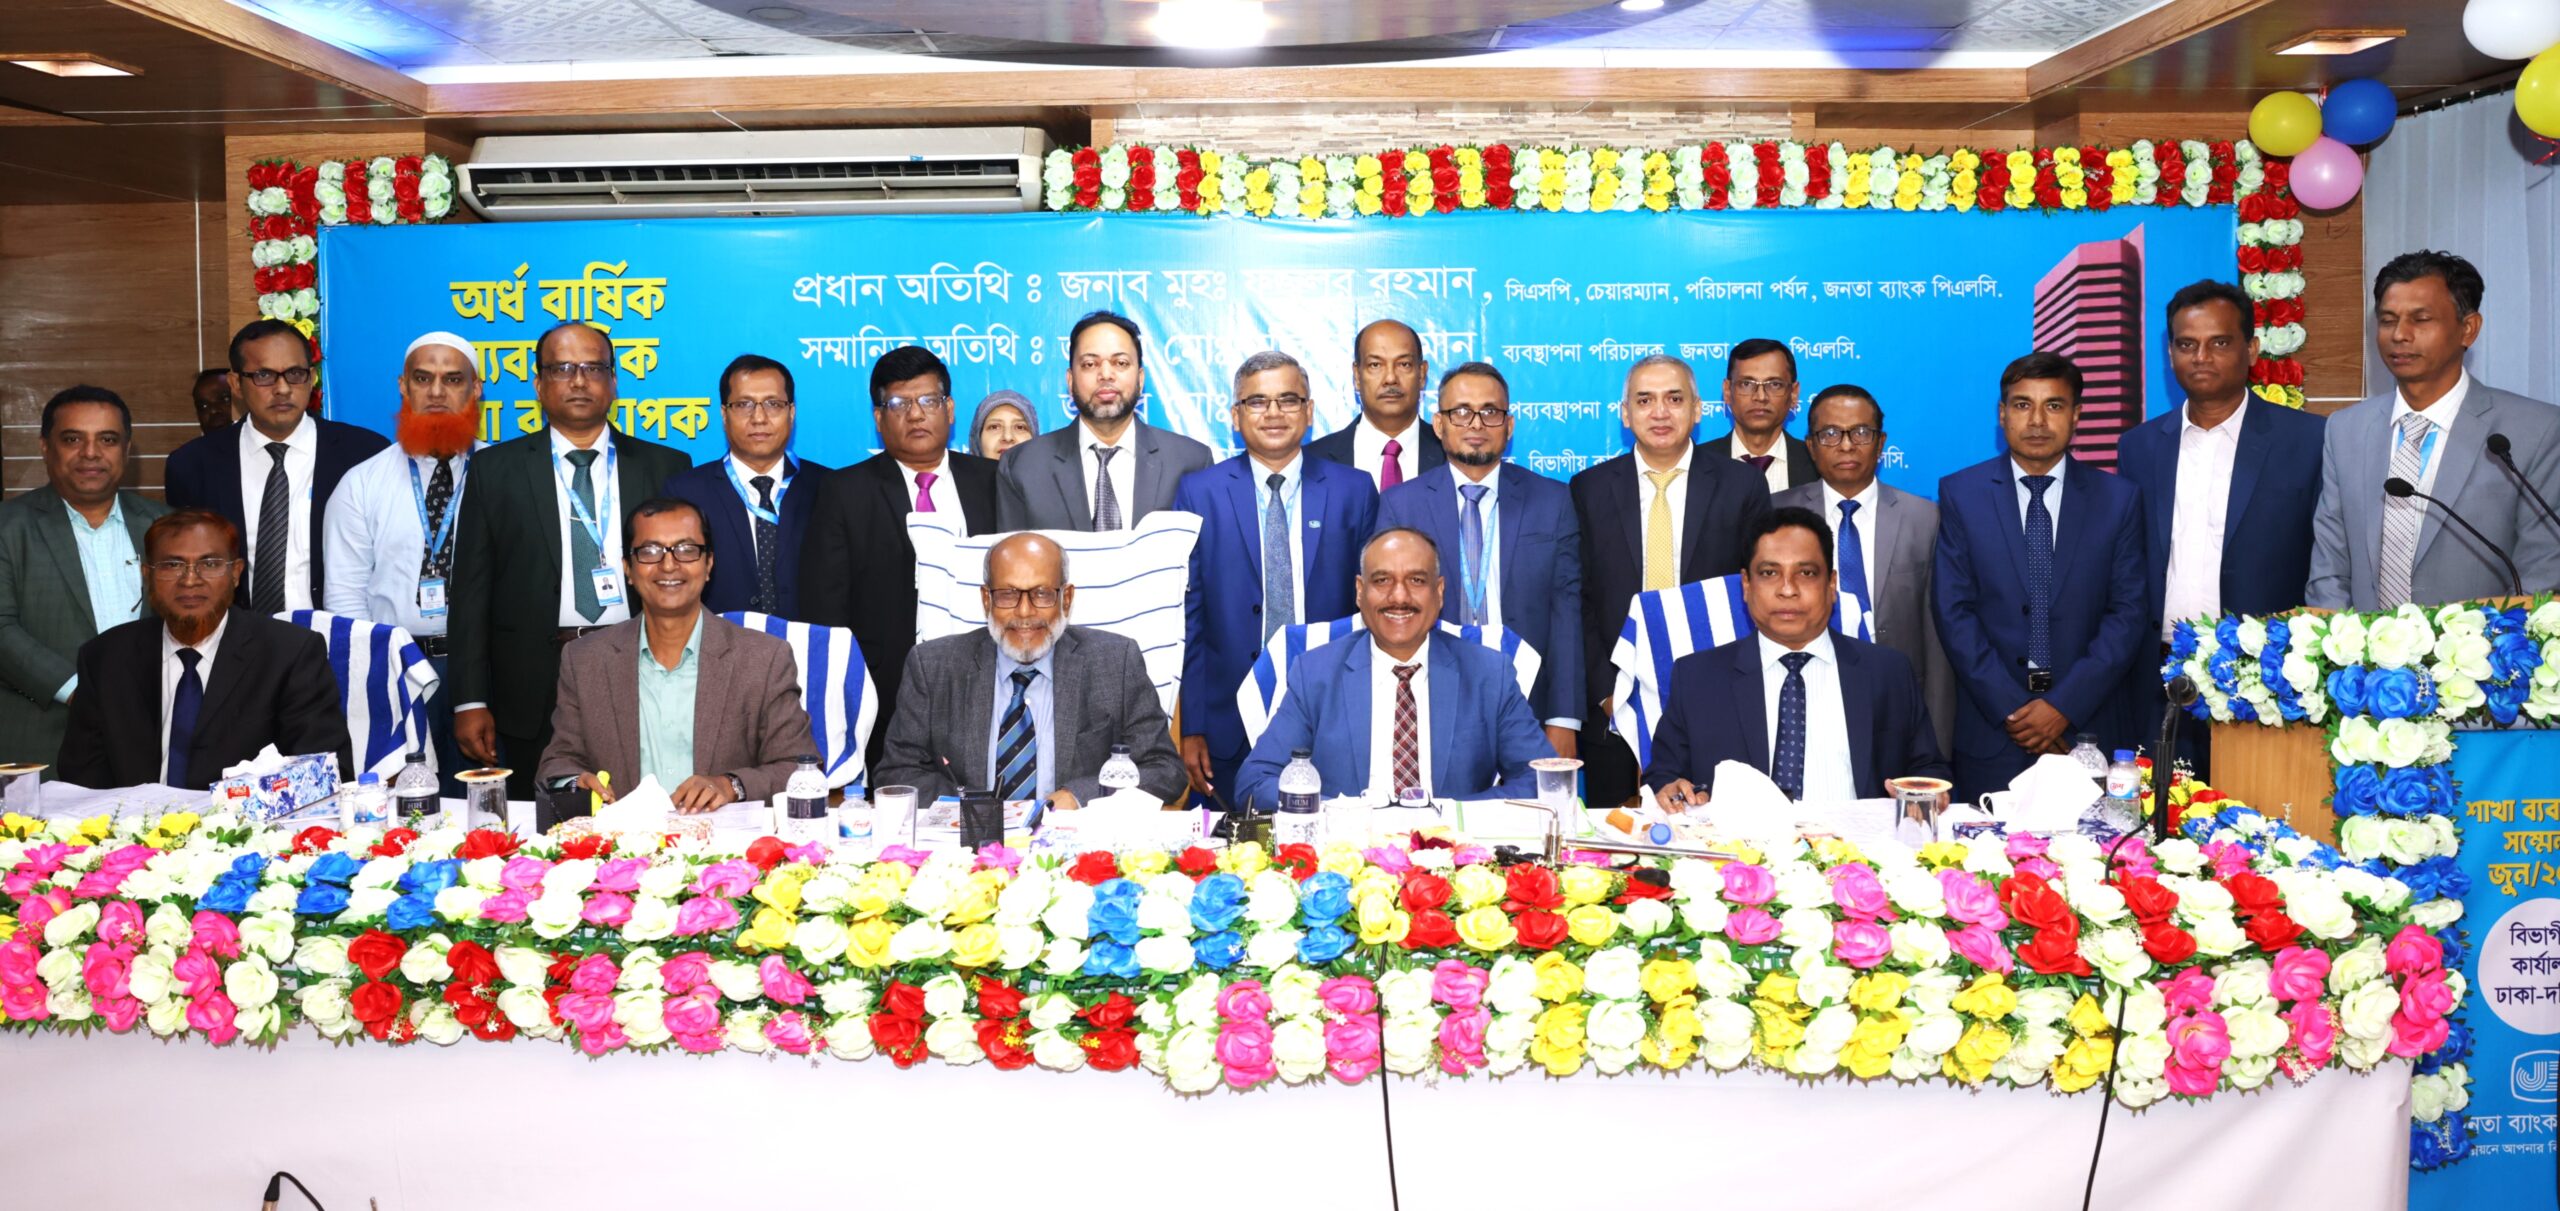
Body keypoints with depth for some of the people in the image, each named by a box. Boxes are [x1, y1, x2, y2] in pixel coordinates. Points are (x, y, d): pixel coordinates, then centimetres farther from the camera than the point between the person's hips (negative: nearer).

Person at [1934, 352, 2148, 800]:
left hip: (2091, 725, 1)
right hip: (1992, 729, -1)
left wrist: (2065, 705, -11)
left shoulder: (2119, 499, 6)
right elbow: (1953, 611, -2)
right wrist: (2009, 708, -11)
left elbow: (2128, 614, 0)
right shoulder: (1960, 494, 3)